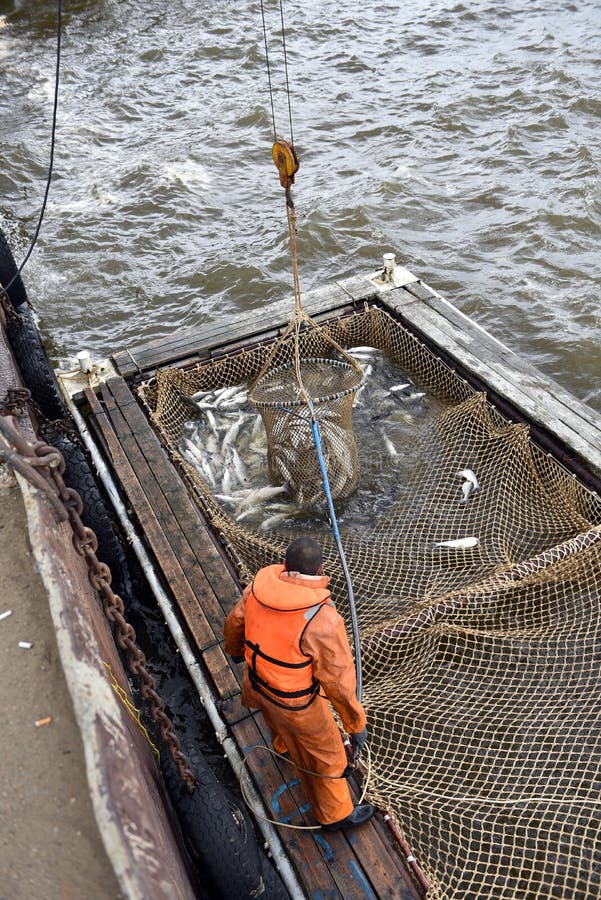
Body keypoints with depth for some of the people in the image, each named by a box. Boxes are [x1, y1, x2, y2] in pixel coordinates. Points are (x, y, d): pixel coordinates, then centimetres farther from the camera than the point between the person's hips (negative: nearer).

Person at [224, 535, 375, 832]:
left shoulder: (261, 584, -19)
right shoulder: (323, 620, -36)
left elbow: (234, 623, 0)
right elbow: (339, 680, -26)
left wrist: (235, 649, 23)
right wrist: (356, 724, -9)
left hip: (258, 683, 6)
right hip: (296, 702, -6)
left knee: (278, 719, 40)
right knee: (324, 754, 22)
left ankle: (283, 745, 72)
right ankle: (335, 814, 46)